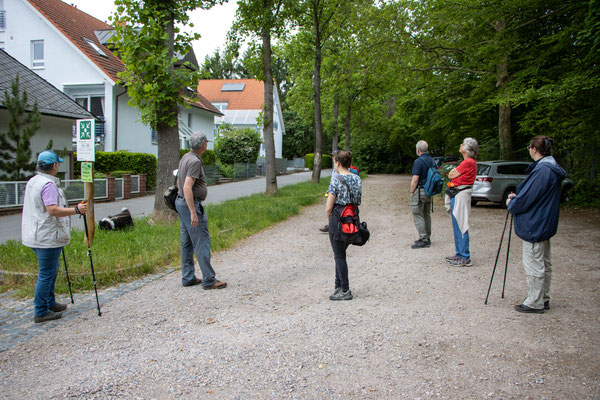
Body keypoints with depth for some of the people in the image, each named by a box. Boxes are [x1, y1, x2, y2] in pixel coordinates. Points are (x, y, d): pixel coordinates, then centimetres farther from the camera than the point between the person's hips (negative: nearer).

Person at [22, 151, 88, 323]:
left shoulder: (32, 182, 12)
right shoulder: (48, 184, -19)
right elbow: (53, 210, -28)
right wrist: (76, 210, -24)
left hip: (35, 236, 10)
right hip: (47, 238, -10)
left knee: (50, 270, 21)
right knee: (46, 274, -2)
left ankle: (50, 303, 32)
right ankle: (41, 312, 6)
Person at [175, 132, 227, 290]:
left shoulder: (185, 157, 13)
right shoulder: (195, 161, -18)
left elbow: (179, 182, 21)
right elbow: (187, 187, -26)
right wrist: (193, 212, -27)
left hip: (182, 202, 10)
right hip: (191, 204, -10)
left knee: (187, 242, 13)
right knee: (202, 242, -7)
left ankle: (188, 278, 19)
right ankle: (209, 280, -3)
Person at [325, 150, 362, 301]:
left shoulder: (336, 181, -16)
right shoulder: (357, 179, 5)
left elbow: (329, 208, -14)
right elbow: (358, 201, 13)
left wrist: (330, 220, 3)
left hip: (339, 218, -7)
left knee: (339, 256, 4)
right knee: (340, 253, 20)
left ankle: (345, 291, 9)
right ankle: (338, 285, 26)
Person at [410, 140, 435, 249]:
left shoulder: (418, 161, -16)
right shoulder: (431, 160, 11)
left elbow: (415, 179, -20)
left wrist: (411, 192, -11)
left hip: (419, 191, -9)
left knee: (418, 215, -4)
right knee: (426, 215, 14)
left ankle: (423, 239, -6)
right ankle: (427, 238, 20)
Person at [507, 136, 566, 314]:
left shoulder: (542, 170, -21)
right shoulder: (553, 169, 11)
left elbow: (527, 198, -20)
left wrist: (511, 203, -2)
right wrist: (517, 197, 10)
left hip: (534, 226, -11)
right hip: (545, 224, 11)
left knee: (533, 264, -2)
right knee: (544, 263, 17)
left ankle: (535, 303, 7)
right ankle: (543, 299, 27)